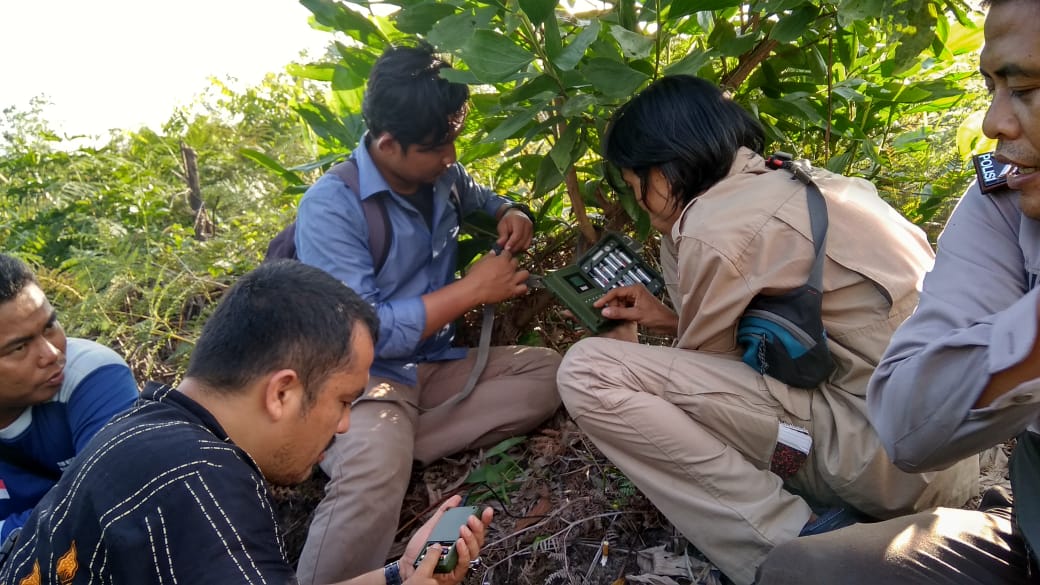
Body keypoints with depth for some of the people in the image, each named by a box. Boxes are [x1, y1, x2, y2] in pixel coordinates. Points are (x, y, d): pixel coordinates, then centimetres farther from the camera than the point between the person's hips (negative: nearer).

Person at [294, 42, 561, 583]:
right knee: (373, 476, -39)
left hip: (435, 364, 8)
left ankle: (383, 449, -21)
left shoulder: (441, 176, 2)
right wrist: (473, 289, -19)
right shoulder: (331, 207, -18)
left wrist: (509, 214, 2)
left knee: (550, 370, -14)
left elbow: (478, 197, 27)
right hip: (364, 375, -8)